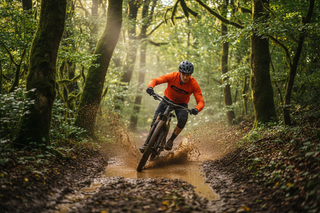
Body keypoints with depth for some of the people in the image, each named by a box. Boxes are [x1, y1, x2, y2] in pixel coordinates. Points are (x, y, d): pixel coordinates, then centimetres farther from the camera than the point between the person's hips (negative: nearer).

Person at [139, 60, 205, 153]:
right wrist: (150, 87, -49)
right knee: (156, 119, -16)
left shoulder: (193, 84, -25)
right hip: (168, 99, 0)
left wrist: (196, 109, -50)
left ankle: (171, 140, -9)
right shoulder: (173, 76, -25)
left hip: (181, 104, 0)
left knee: (183, 119, -30)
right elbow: (155, 80, -27)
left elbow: (201, 101, -28)